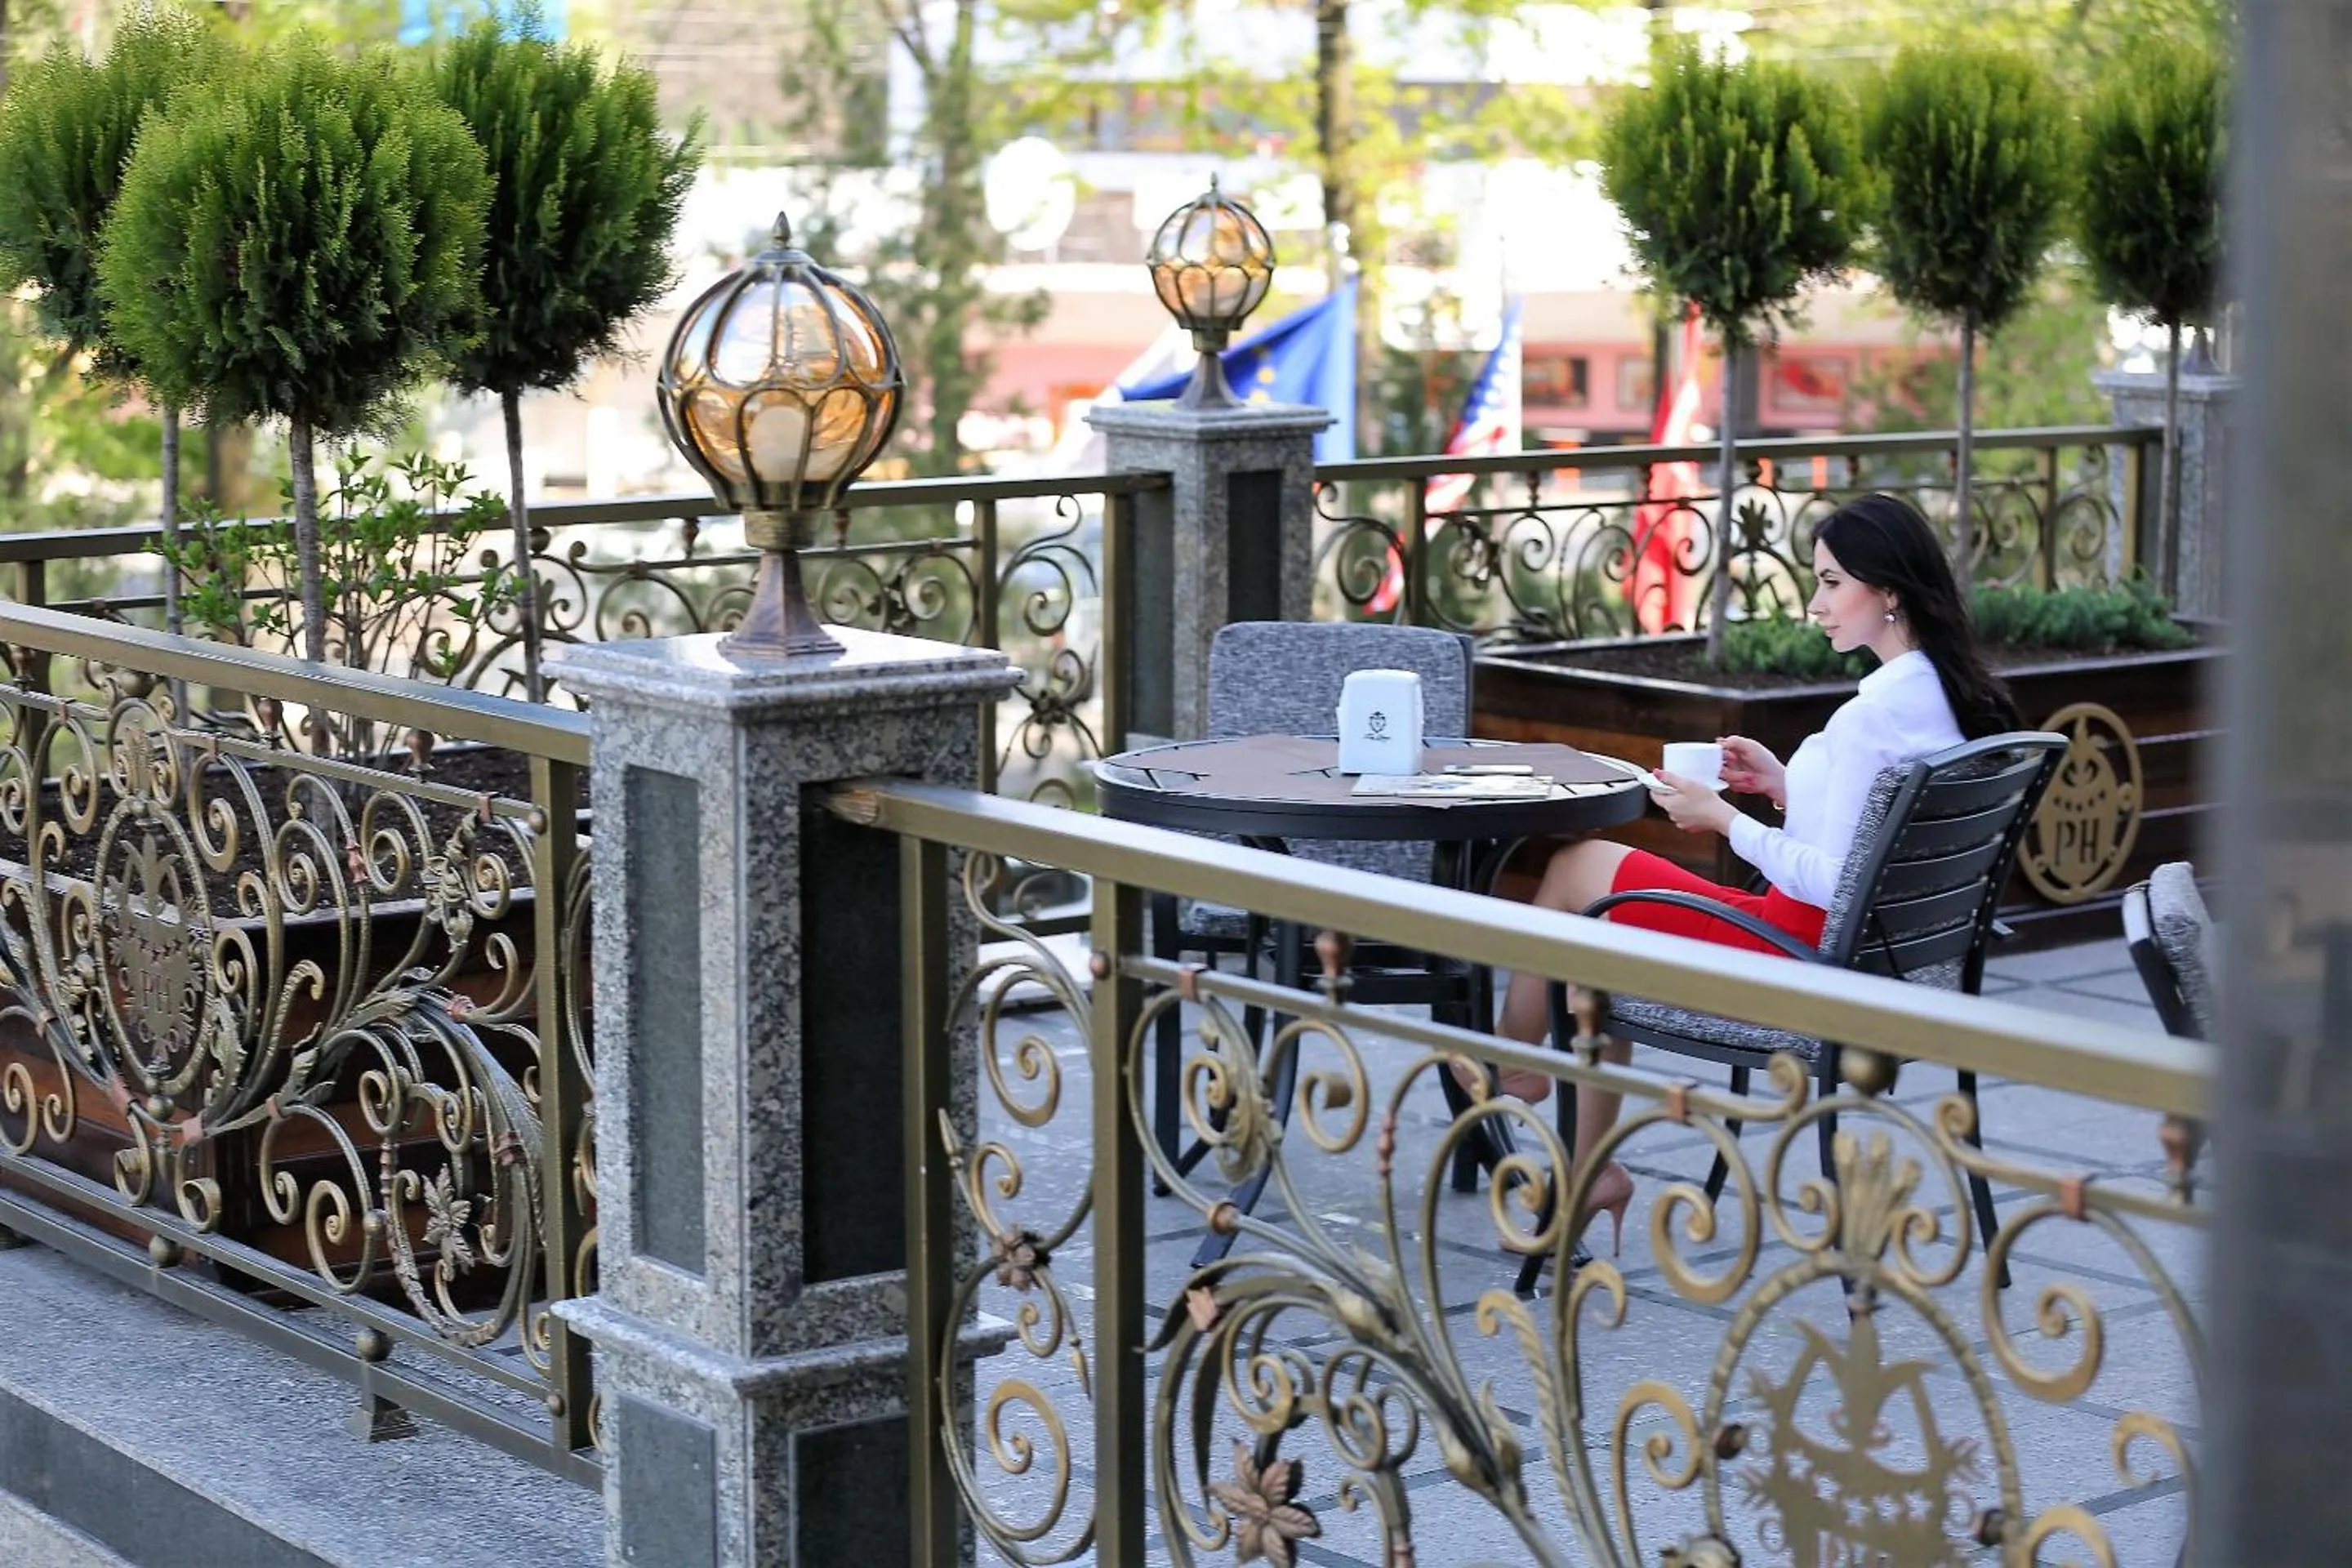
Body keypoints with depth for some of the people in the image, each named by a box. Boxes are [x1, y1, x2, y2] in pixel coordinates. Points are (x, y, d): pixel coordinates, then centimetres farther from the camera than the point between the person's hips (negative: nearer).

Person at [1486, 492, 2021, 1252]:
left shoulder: (1872, 713, -24)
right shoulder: (1952, 695, 5)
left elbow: (1834, 883, -26)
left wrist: (1725, 820, -17)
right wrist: (1786, 785, 8)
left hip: (1807, 948, -10)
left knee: (1577, 869, 6)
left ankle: (1510, 1061, 30)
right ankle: (1591, 1173, 21)